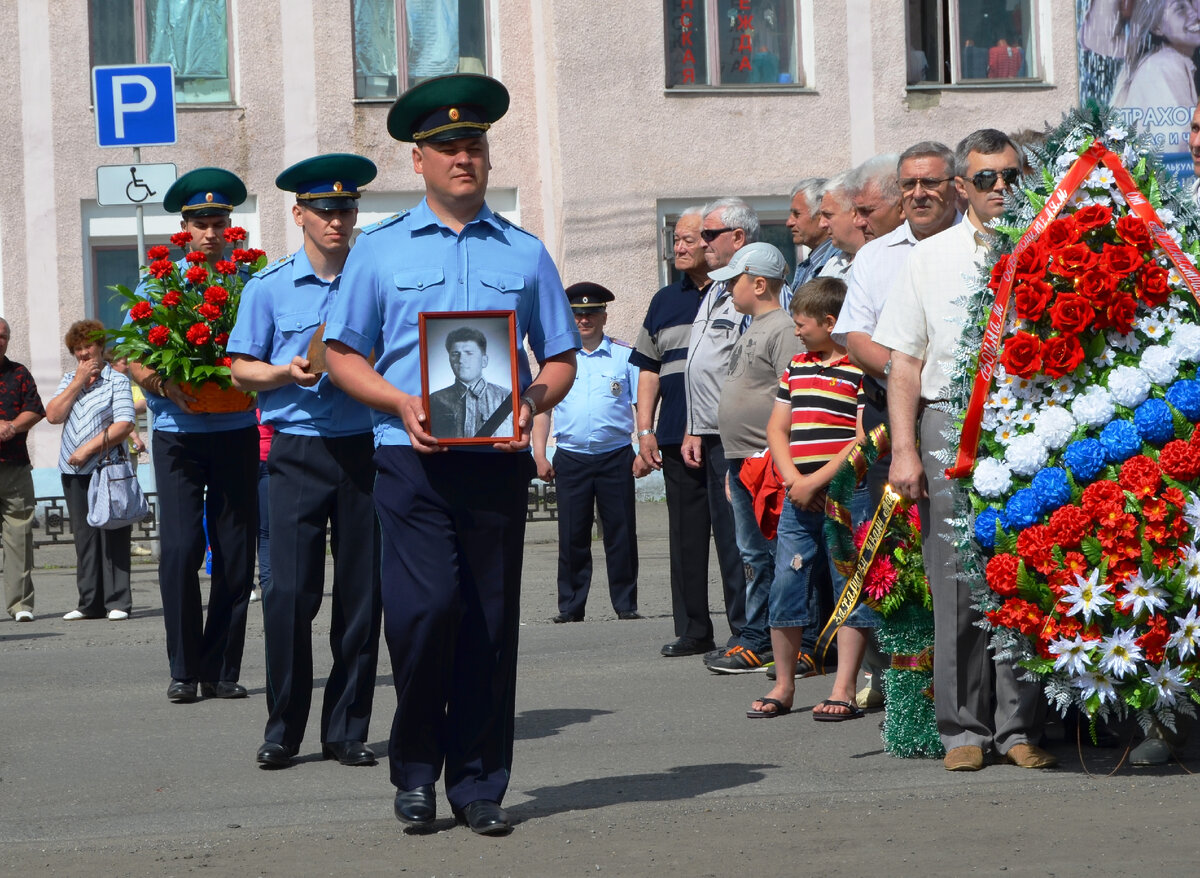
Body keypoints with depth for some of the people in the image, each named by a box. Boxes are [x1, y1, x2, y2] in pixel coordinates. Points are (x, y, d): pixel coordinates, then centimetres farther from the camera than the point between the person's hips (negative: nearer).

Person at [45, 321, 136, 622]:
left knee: (112, 535, -6)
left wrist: (89, 448, -14)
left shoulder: (117, 381, 0)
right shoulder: (69, 380, 16)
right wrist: (78, 382, -2)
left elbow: (125, 425, -10)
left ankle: (118, 602, -3)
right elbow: (53, 415, 3)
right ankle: (90, 603, 10)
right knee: (84, 537, 6)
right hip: (73, 472, 5)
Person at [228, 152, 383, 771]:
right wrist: (286, 373, -11)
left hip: (364, 448, 2)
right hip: (297, 452, -1)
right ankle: (283, 730, 2)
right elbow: (241, 370, 7)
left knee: (361, 593, 2)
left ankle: (347, 730, 11)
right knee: (289, 591, -8)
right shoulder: (268, 288, 6)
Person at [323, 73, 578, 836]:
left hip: (497, 458, 2)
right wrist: (401, 402, -9)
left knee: (492, 621, 1)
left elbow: (562, 359, 14)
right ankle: (415, 771, 3)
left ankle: (479, 785, 11)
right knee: (425, 608, -15)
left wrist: (532, 402, -7)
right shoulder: (380, 249, 9)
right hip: (414, 457, -2)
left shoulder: (524, 253, 13)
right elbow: (343, 356, 9)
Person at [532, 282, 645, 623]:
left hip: (616, 456, -1)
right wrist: (539, 454, 3)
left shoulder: (624, 355, 7)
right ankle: (570, 607, 7)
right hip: (571, 457, 1)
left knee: (621, 534, -1)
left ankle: (626, 604, 6)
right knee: (572, 536, 0)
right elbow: (542, 407, 12)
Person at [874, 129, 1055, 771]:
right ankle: (963, 728, 5)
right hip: (950, 428, 0)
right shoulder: (929, 258, 11)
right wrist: (904, 449, -1)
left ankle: (1019, 725, 5)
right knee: (956, 583, -1)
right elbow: (904, 361, 9)